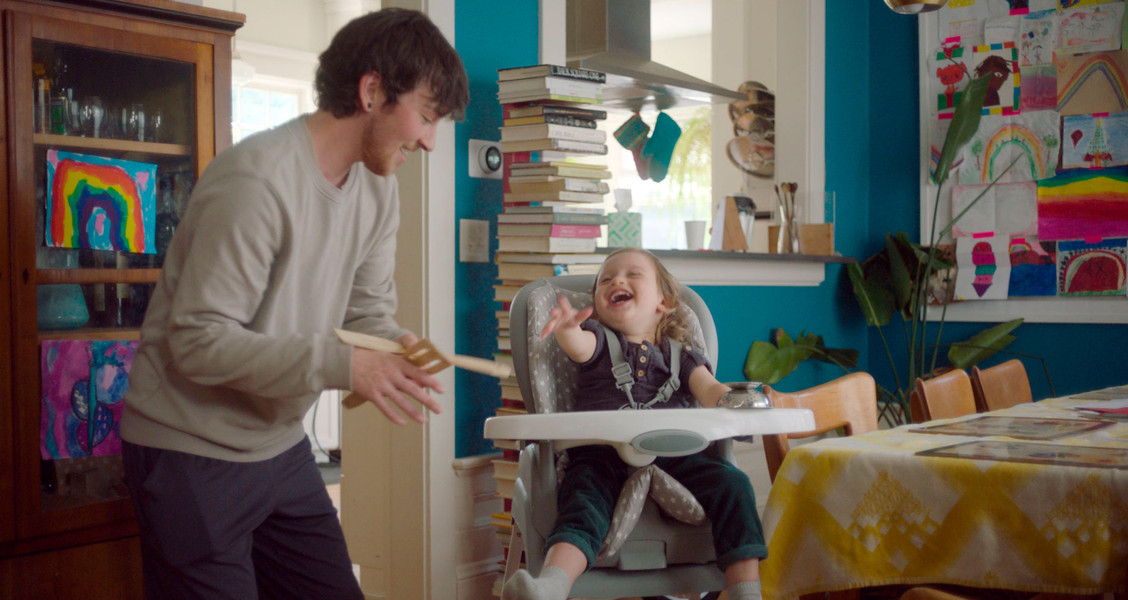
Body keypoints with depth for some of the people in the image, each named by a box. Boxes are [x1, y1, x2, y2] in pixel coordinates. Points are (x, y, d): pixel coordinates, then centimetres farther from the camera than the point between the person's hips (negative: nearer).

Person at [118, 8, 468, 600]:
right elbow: (198, 340, -25)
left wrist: (396, 349, -17)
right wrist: (340, 364, -32)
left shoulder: (376, 189, 3)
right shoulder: (257, 179, -24)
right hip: (192, 456, -8)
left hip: (282, 448, 8)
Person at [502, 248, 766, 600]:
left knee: (731, 483, -21)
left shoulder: (679, 354, 26)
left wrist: (728, 400, -18)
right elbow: (579, 346, -4)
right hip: (603, 455, -2)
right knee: (584, 504, -32)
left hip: (671, 453, 2)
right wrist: (567, 328, -31)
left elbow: (708, 388, 9)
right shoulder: (599, 339, 21)